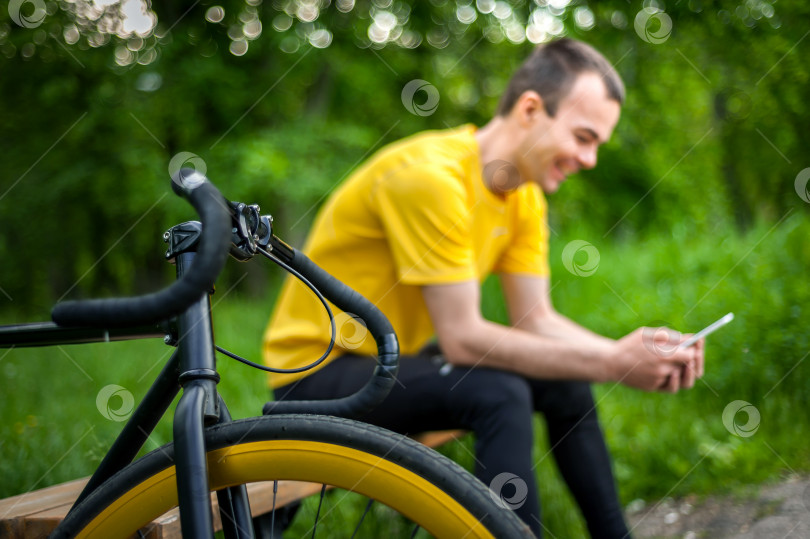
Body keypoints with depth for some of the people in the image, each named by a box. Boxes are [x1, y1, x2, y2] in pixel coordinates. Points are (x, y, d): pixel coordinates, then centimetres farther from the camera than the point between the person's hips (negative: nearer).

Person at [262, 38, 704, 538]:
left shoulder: (525, 196, 0)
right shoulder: (430, 174, -27)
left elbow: (537, 319, -2)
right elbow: (462, 339, -28)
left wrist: (629, 352, -19)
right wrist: (609, 363, -27)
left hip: (399, 357, 9)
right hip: (320, 372, -8)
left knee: (567, 385, 1)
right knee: (499, 394, -29)